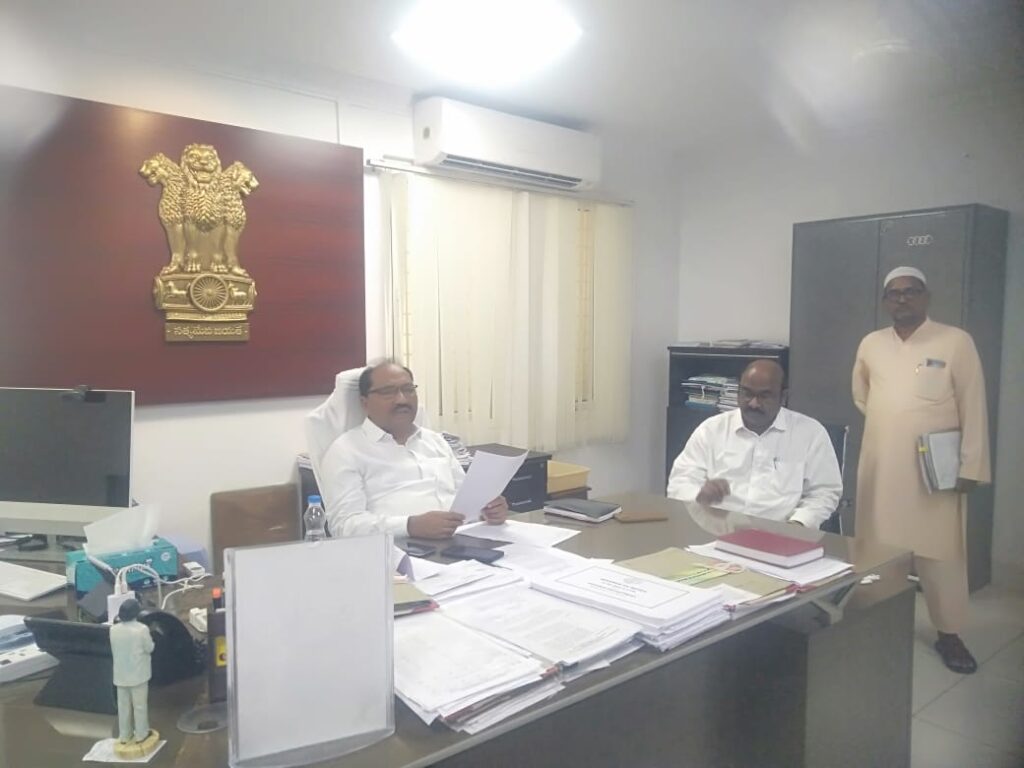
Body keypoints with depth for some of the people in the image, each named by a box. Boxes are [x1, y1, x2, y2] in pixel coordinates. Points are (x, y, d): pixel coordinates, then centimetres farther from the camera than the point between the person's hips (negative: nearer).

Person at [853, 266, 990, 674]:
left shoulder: (957, 342, -5)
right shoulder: (870, 344, 5)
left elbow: (973, 409, -6)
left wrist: (970, 467, -8)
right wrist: (890, 428, 11)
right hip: (879, 468, 3)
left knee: (940, 553, 4)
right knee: (879, 549, 11)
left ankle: (949, 634, 20)